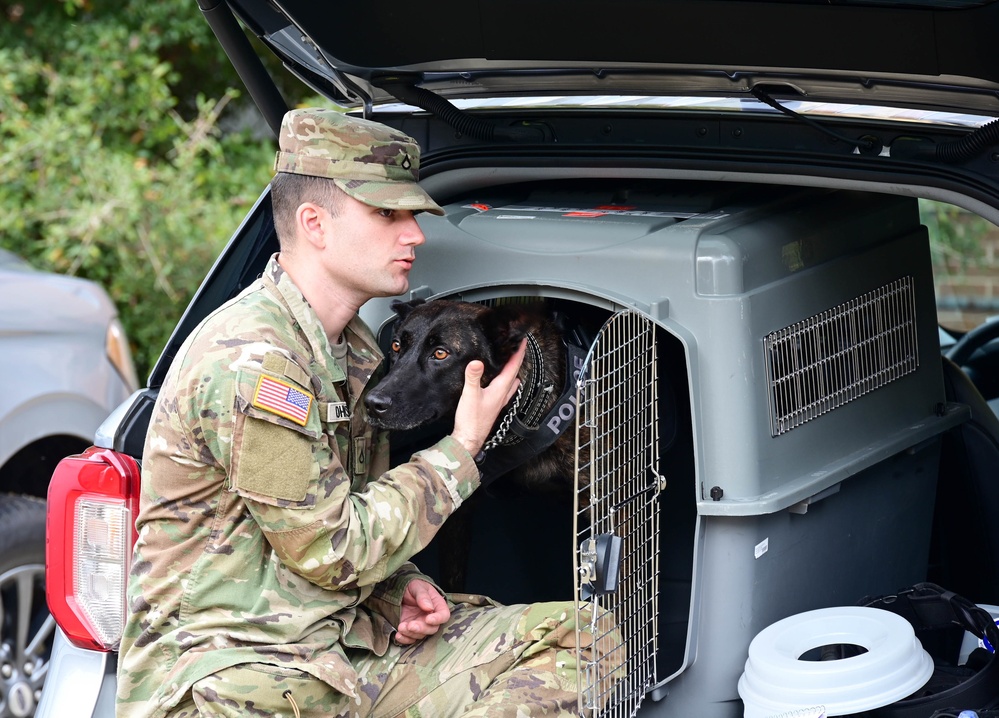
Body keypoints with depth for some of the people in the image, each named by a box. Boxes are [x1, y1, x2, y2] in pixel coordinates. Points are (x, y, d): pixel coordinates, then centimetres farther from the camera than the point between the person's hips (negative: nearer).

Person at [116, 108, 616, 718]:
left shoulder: (355, 348, 15)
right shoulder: (250, 363, -17)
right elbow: (331, 548, -14)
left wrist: (396, 586, 2)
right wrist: (461, 450, -6)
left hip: (345, 641, 10)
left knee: (577, 638, -5)